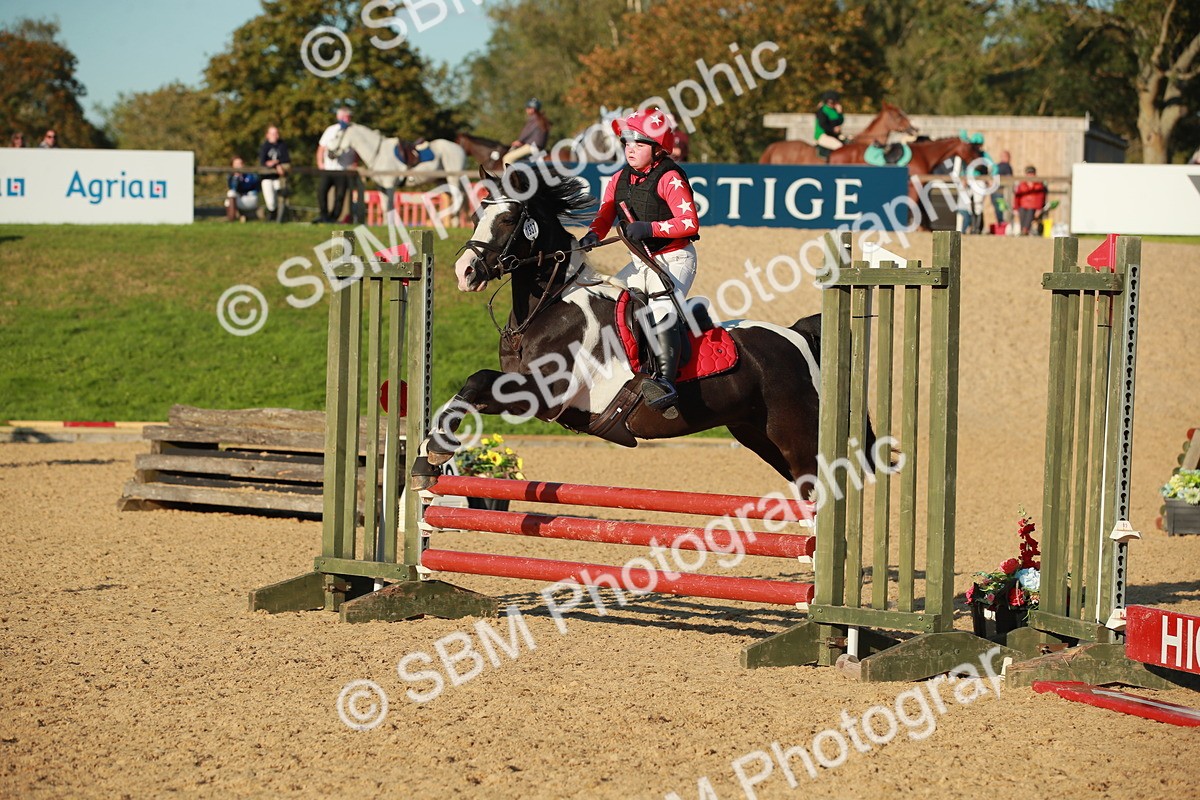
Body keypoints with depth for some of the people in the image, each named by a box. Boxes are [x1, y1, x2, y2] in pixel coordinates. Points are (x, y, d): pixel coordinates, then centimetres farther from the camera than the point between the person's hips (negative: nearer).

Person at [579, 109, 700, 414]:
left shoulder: (670, 178, -15)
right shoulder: (620, 180, 8)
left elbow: (690, 223, -23)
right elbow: (604, 216, 4)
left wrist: (650, 228, -31)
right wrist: (592, 235, -19)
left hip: (675, 259, -8)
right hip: (642, 262, 8)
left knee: (660, 312, -28)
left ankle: (666, 381, -37)